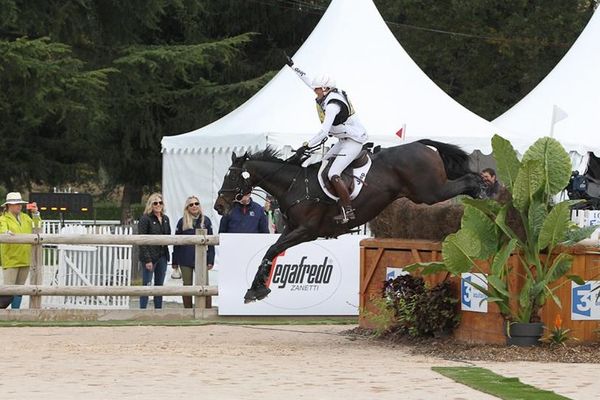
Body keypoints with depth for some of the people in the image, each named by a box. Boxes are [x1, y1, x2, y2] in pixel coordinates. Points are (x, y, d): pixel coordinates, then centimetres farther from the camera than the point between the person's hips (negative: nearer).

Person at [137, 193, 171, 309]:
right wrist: (147, 260, -17)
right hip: (150, 256, -6)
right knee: (146, 286, -6)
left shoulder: (165, 219, 12)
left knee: (159, 286, 10)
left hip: (162, 257, 6)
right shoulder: (145, 219, -8)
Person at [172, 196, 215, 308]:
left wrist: (210, 260, -1)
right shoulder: (182, 222, 3)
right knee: (187, 286, 7)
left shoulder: (206, 221, 4)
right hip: (185, 260, 1)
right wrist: (175, 261, 5)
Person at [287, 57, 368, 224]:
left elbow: (324, 132, -28)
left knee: (333, 175, -18)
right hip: (345, 140, 11)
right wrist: (293, 66, 24)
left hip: (353, 142, -11)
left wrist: (306, 146, -22)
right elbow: (308, 80, 18)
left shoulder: (332, 105, -24)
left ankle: (348, 211, -20)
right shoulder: (330, 93, 3)